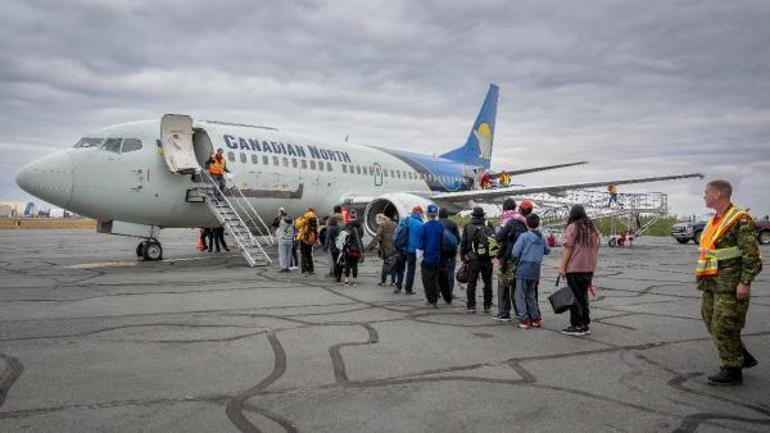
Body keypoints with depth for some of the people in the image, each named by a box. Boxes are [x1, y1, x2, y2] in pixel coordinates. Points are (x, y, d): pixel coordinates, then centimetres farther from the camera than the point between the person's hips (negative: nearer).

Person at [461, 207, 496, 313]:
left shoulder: (467, 227, 1)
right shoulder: (488, 228, 4)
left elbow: (463, 243, 1)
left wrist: (462, 256, 9)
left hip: (473, 260, -1)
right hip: (487, 260, 2)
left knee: (471, 283, 5)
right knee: (487, 283, 11)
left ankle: (471, 305, 4)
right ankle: (487, 305, 15)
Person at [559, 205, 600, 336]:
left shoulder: (572, 227, -9)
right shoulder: (592, 228, 11)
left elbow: (568, 249, -13)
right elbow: (596, 247, 13)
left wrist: (562, 267, -10)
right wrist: (592, 264, 19)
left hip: (574, 268, -6)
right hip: (589, 268, 7)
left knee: (575, 297, 1)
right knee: (584, 296, 15)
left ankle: (577, 326, 3)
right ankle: (585, 325, 19)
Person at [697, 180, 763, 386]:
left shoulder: (740, 220, -14)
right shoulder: (714, 221, 14)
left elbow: (751, 254, -17)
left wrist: (745, 283, -21)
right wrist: (702, 277, 21)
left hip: (730, 285, -9)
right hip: (712, 284, 9)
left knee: (724, 327, -5)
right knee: (712, 323, 14)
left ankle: (732, 371, 8)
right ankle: (743, 357, 29)